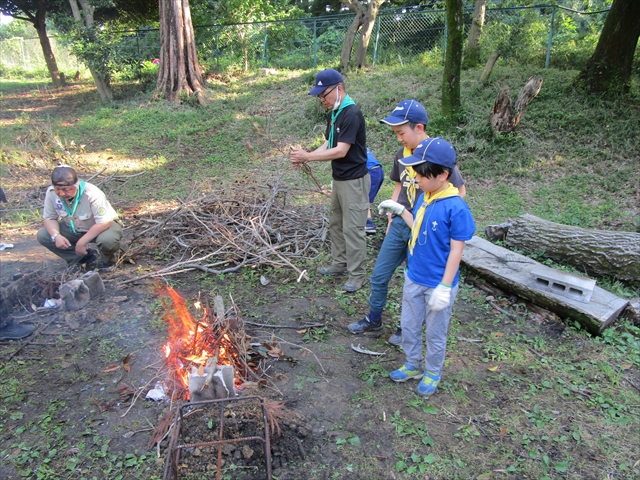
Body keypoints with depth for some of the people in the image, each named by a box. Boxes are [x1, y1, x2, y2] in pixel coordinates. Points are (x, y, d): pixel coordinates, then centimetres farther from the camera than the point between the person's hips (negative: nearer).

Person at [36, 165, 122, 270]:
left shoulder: (92, 194, -32)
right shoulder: (51, 193, -17)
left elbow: (104, 223, -32)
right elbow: (49, 218, -5)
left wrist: (82, 242, -31)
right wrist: (56, 236, -25)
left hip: (103, 226, -6)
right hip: (74, 229, 6)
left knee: (107, 240, -39)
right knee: (42, 235, -12)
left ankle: (107, 259, 1)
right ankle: (87, 257, -3)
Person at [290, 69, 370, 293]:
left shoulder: (351, 114, -21)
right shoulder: (333, 113, 8)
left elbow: (341, 151, -24)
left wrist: (307, 156, -21)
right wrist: (305, 157, -4)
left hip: (354, 181, -9)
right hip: (339, 179, 10)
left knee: (352, 228, -2)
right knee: (335, 223, 18)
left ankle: (357, 275, 10)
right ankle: (339, 263, 33)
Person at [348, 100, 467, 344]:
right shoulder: (402, 154, 1)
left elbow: (459, 191, -11)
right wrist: (391, 217, 10)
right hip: (399, 224, 6)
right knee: (379, 275, 14)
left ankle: (407, 328, 32)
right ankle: (373, 320, 35)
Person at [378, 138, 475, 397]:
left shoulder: (456, 207, -23)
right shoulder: (423, 198, -2)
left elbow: (456, 249, -20)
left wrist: (445, 287, -19)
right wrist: (400, 210, 5)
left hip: (437, 284, -7)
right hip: (414, 278, 7)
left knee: (435, 333, 14)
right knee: (409, 326, 21)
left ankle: (432, 373, 37)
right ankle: (413, 365, 43)